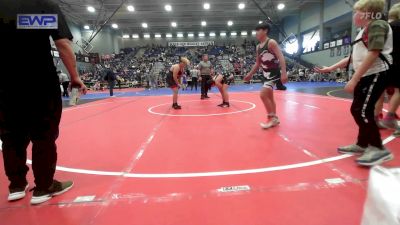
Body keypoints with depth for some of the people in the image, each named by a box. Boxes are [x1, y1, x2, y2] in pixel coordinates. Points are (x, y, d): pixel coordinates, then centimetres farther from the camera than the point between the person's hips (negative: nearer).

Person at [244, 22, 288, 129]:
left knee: (263, 94, -19)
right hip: (266, 74, 9)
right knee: (269, 97, 13)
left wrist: (284, 73, -30)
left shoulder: (271, 42, -12)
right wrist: (250, 74, 19)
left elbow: (281, 57, -20)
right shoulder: (258, 47, 11)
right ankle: (274, 119, 26)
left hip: (274, 73, -9)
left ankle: (272, 117, -3)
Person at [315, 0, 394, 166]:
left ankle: (379, 149, -1)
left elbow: (373, 54, -21)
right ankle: (362, 144, 22)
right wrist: (330, 68, 21)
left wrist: (354, 80, -24)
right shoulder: (362, 32, 17)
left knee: (363, 111, -12)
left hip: (376, 74, -9)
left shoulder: (377, 25, -10)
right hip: (366, 76, 9)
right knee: (357, 110, 10)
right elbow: (352, 57, 22)